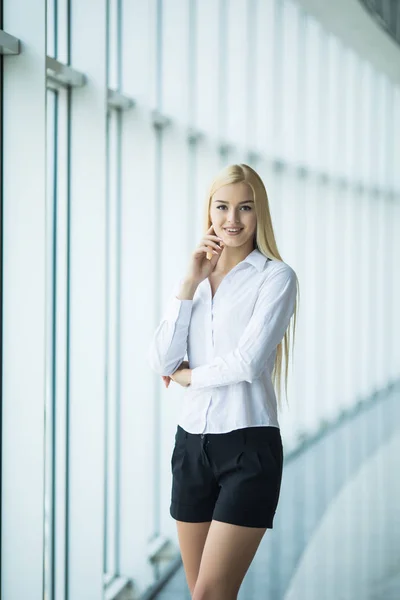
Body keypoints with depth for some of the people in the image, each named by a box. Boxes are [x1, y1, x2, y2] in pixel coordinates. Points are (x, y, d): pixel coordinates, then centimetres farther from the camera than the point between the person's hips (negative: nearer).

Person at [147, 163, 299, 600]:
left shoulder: (275, 277, -4)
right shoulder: (196, 277, 12)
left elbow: (249, 362, -16)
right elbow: (162, 362, -1)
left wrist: (188, 375, 0)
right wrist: (190, 282, -5)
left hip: (249, 447, -6)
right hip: (192, 444, 6)